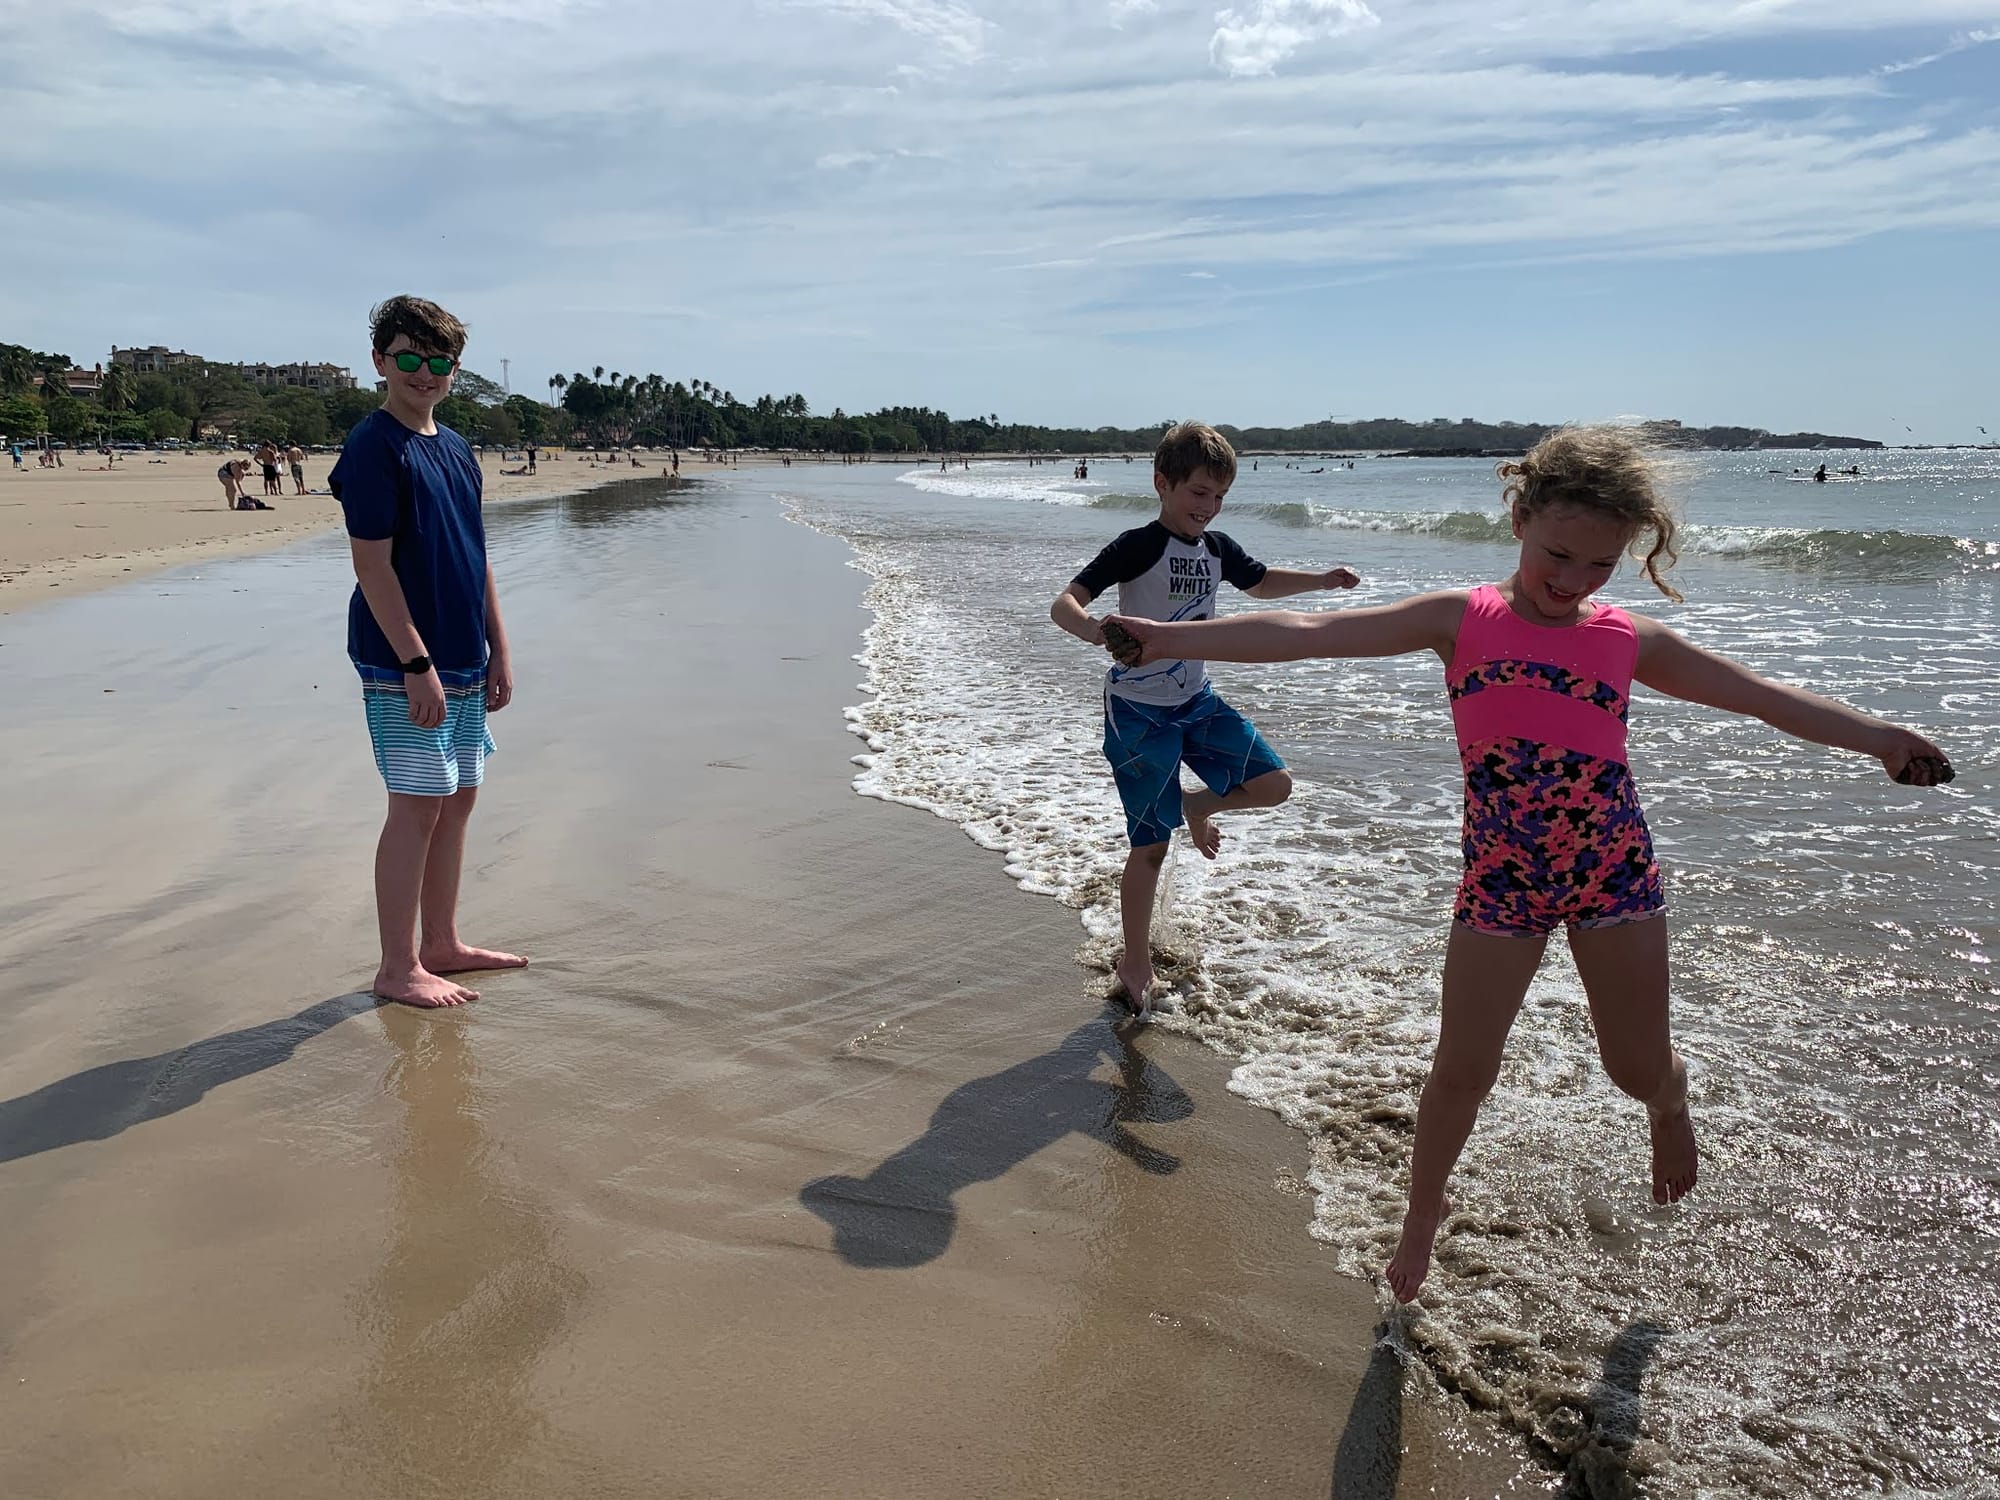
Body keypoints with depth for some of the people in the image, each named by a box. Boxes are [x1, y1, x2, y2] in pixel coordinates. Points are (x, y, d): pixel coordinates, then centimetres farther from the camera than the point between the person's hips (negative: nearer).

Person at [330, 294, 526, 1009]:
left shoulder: (456, 449, 13)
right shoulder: (373, 446, -11)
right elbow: (372, 566, -17)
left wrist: (498, 647, 14)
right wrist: (417, 665, -20)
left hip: (464, 661, 8)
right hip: (404, 664, -8)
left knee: (458, 798, 13)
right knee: (417, 807, -4)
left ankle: (443, 944, 25)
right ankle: (397, 968, 7)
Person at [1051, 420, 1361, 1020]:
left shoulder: (1217, 548, 5)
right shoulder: (1138, 546, -17)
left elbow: (1261, 582, 25)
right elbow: (1063, 603, -25)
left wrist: (1322, 579, 10)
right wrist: (1094, 630, -47)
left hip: (1197, 701, 7)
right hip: (1139, 710, -6)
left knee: (1273, 784, -4)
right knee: (1151, 845, -2)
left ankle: (1197, 806, 26)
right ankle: (1136, 965, 15)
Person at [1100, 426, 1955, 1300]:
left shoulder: (1628, 639, 6)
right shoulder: (1463, 619, -1)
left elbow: (1765, 696, 15)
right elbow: (1311, 633, -10)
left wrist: (1882, 739, 14)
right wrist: (1175, 639, -16)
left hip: (1615, 867, 2)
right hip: (1499, 876, -1)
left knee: (1639, 1067, 13)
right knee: (1461, 1069, 5)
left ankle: (1669, 1106, 51)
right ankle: (1425, 1208, 31)